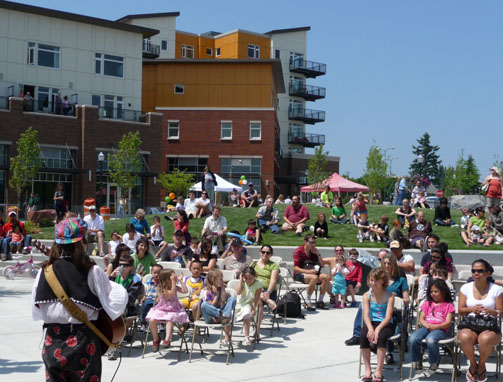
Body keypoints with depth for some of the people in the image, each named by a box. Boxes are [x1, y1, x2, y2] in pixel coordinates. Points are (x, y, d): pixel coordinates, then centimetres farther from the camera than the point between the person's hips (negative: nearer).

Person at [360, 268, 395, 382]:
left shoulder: (389, 296, -3)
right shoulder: (367, 295, 4)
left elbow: (388, 317, -12)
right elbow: (366, 315, -7)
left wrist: (378, 329, -26)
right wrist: (370, 329, -26)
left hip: (386, 324, -2)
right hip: (371, 323, 2)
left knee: (381, 336, -34)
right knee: (363, 335, -30)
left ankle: (378, 371, -27)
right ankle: (368, 369, -21)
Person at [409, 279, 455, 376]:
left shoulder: (448, 305, 13)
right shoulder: (427, 303, 24)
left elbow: (448, 323, 1)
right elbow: (421, 319, 14)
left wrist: (435, 326, -16)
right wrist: (427, 325, -10)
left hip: (440, 329, -4)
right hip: (426, 327, 4)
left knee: (430, 340, -39)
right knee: (412, 338, -30)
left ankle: (434, 363, -10)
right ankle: (417, 361, -4)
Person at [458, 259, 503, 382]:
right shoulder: (466, 288, 9)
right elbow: (460, 310, 8)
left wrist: (491, 311, -17)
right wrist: (472, 309, -13)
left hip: (489, 325, -1)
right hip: (469, 324, 1)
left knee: (486, 339, -38)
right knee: (465, 337, -36)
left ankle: (482, 364, -3)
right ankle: (473, 364, -3)